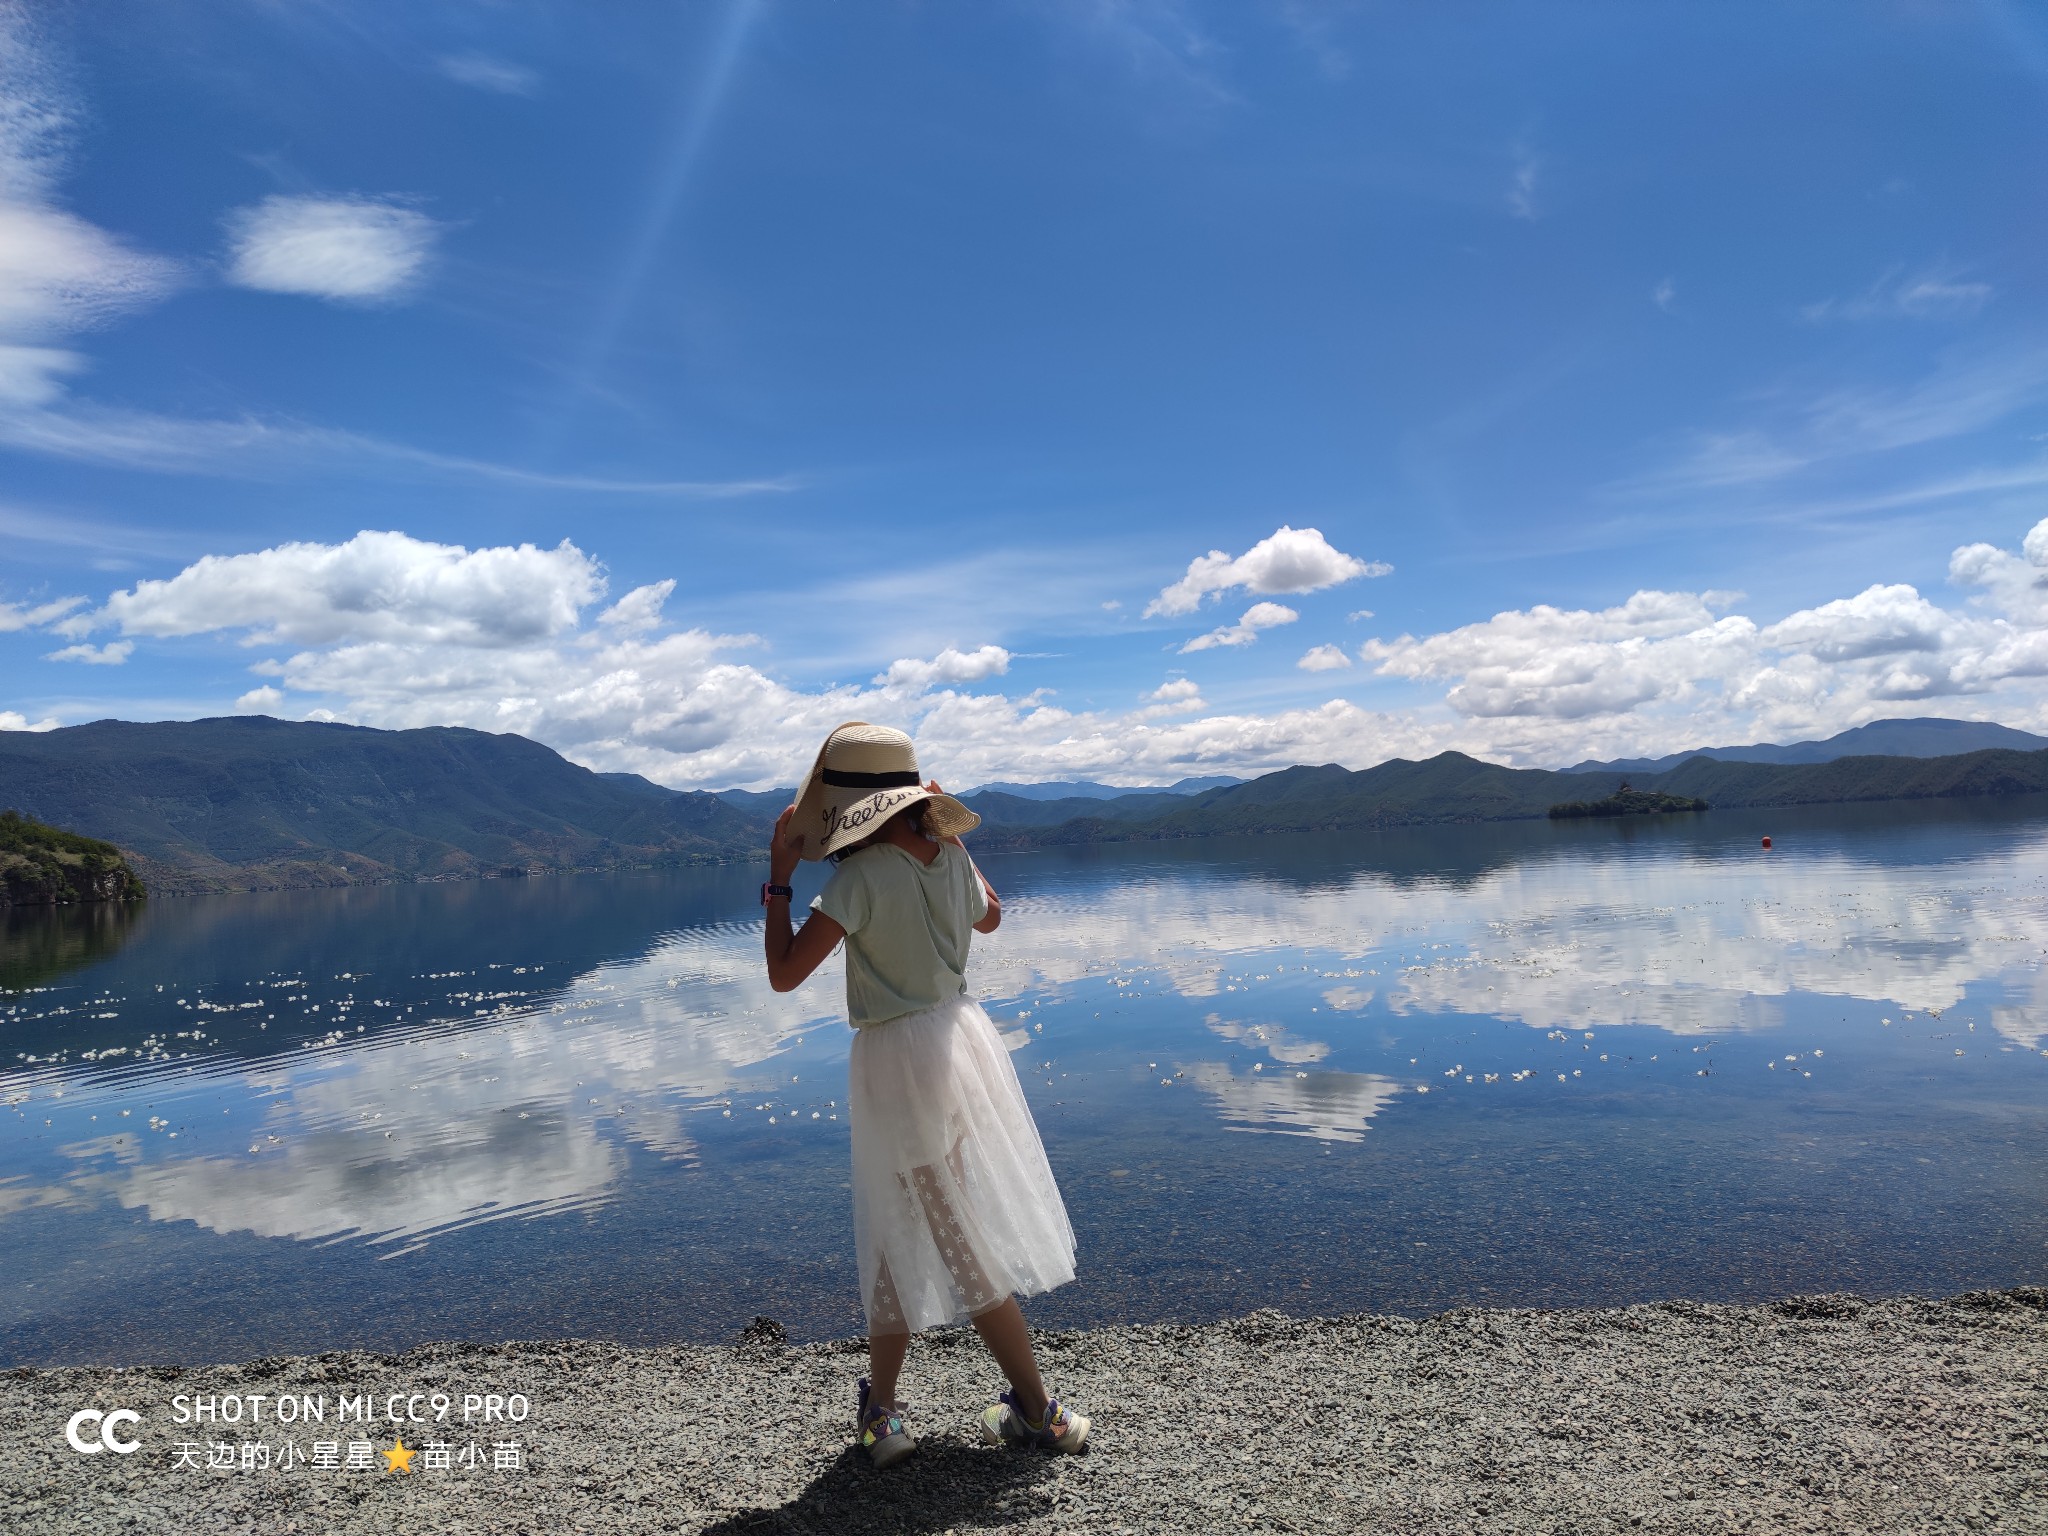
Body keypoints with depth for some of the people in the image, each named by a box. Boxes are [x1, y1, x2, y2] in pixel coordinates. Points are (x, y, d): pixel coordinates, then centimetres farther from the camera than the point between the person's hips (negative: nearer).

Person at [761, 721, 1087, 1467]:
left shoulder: (861, 877, -19)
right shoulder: (952, 859, 1)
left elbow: (783, 974, -20)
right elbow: (988, 918, 22)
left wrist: (778, 875, -11)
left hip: (898, 1063, -7)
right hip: (961, 1035, 7)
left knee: (962, 1246, 6)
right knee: (900, 1230, 19)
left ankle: (1038, 1409, 17)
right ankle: (881, 1406, 28)